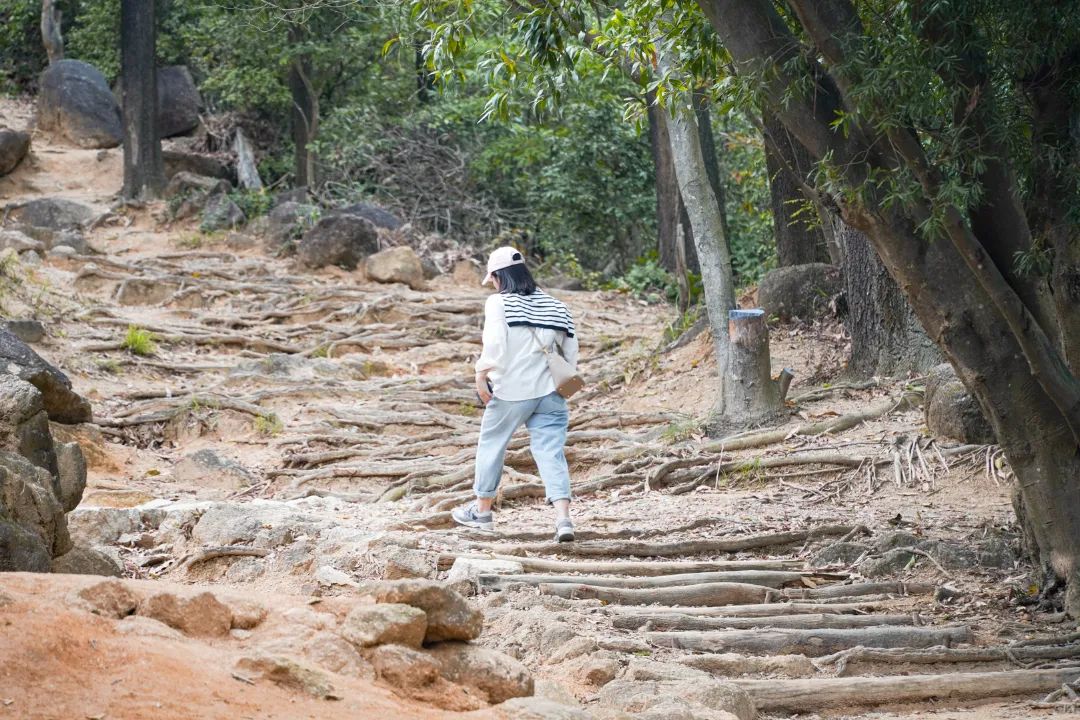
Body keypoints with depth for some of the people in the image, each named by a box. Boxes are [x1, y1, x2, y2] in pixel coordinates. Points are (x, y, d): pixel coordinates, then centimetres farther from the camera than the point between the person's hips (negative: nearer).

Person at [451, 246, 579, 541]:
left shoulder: (498, 302, -7)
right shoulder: (554, 306, 8)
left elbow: (494, 343, -18)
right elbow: (571, 352, 8)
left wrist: (481, 376, -8)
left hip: (511, 391, -3)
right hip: (549, 392, 4)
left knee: (491, 445, 16)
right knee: (551, 452, 0)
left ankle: (482, 510, 30)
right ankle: (563, 518, -15)